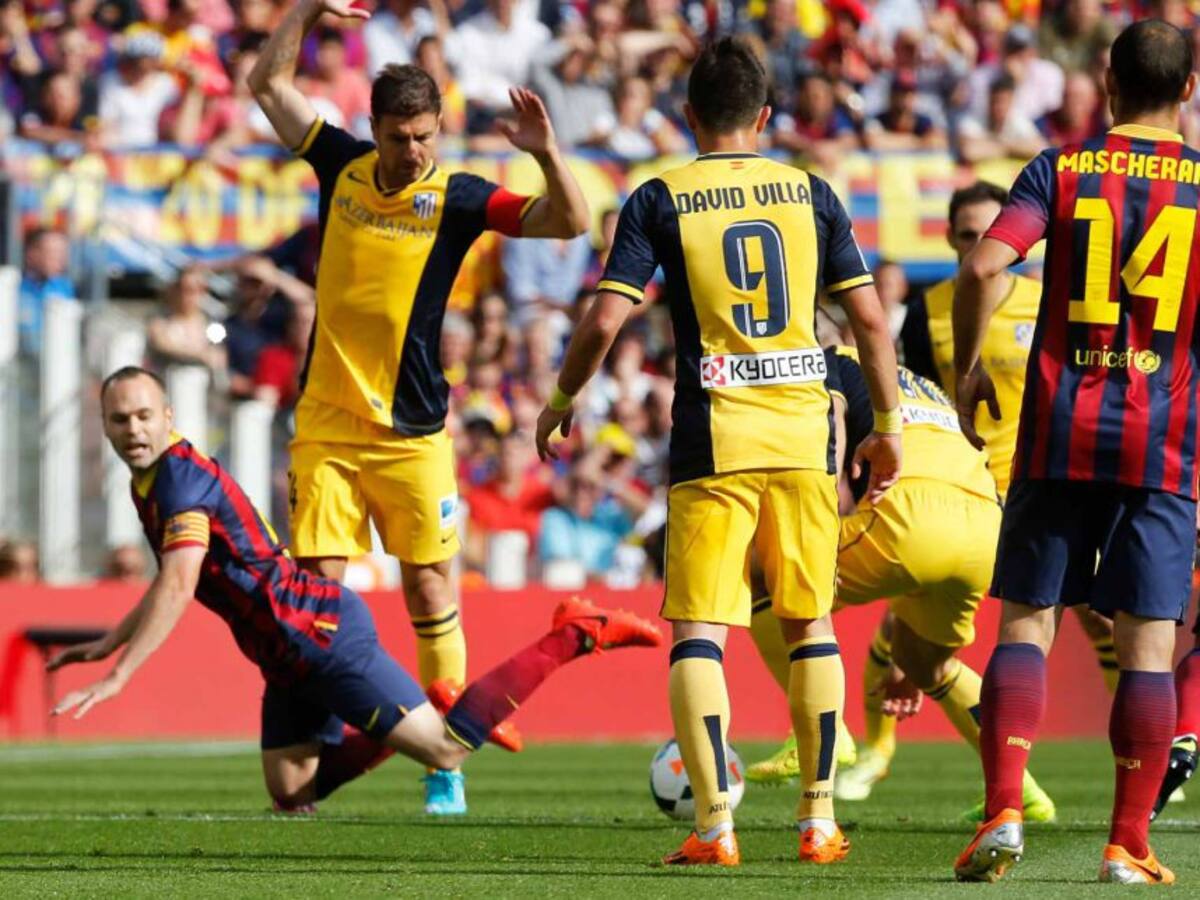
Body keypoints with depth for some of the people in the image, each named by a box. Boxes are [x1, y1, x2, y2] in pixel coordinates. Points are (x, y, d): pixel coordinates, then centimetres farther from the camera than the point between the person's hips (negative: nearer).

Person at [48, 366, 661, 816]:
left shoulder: (182, 476, -18)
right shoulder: (154, 482, 13)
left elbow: (178, 589, -30)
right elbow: (173, 579, 31)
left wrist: (117, 677, -32)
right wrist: (108, 643, 26)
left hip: (323, 632, -10)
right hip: (293, 656, 10)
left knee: (445, 750, -9)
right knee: (290, 797, 12)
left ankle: (575, 635, 1)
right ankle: (433, 710, 23)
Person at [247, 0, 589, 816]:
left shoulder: (458, 198, -5)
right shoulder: (342, 166, 4)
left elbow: (570, 222, -13)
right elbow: (269, 81, 16)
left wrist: (546, 153, -28)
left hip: (411, 434, -2)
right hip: (326, 427, 2)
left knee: (430, 591, 0)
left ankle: (446, 766, 5)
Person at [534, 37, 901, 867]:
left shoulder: (661, 200, 0)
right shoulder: (810, 193, 8)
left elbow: (605, 322, -6)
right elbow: (871, 319, 6)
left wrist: (560, 404, 10)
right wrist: (889, 425, 16)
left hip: (713, 439, -2)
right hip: (804, 434, 2)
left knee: (698, 632, 0)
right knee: (810, 622, 13)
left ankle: (716, 823, -11)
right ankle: (820, 819, 13)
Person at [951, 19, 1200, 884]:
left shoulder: (1061, 169, 1)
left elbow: (984, 268, -11)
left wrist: (969, 365, 3)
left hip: (1061, 435, 0)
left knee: (1027, 623, 6)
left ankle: (1003, 812, -7)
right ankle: (1129, 846, 0)